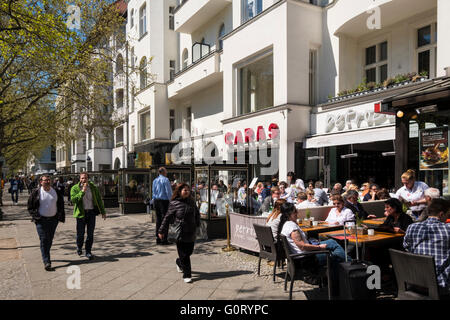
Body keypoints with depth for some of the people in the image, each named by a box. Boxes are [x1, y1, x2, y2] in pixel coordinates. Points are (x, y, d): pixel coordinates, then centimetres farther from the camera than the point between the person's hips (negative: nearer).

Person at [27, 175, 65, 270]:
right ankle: (46, 262, -8)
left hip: (53, 219, 4)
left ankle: (45, 255, 33)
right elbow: (30, 206, 2)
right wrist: (35, 216, -6)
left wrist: (61, 216, 5)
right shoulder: (36, 192, -4)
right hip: (41, 220, -3)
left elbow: (61, 205, 13)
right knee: (44, 240, -9)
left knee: (50, 240, 13)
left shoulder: (56, 192, 5)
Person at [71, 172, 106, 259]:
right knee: (80, 234, 4)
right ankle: (79, 247, 33)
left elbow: (99, 200, 11)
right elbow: (73, 200, -18)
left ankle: (88, 252, 16)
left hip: (91, 213, 2)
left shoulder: (93, 187, 4)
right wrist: (82, 191, -25)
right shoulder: (75, 188, -3)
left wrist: (103, 212, 10)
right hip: (81, 213, -2)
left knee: (90, 234, 4)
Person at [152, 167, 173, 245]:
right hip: (164, 200, -7)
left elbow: (153, 192, 14)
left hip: (156, 201, 7)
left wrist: (154, 201, 19)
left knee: (158, 219, 11)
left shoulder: (155, 180, 11)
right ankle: (164, 239, -3)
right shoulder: (165, 180, -9)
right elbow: (168, 192, -12)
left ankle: (158, 239, 14)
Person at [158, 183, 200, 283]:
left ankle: (179, 262, 44)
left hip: (191, 233, 5)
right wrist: (161, 231, -1)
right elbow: (167, 217, -3)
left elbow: (197, 214, 20)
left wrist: (197, 225, 15)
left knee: (189, 252, 13)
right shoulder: (174, 203, -7)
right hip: (179, 233, -5)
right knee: (183, 254, 0)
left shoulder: (191, 202, 7)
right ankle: (187, 275, 11)